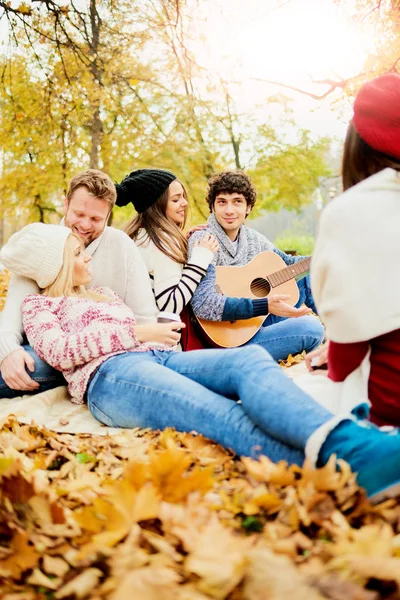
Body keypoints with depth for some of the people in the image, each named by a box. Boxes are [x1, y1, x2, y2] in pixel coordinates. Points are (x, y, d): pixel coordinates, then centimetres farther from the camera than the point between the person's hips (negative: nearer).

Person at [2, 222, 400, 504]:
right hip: (108, 375, -6)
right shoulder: (39, 305, 19)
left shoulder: (103, 293, 39)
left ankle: (348, 442, -56)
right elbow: (57, 350, -1)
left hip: (159, 358, 6)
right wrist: (135, 333, -5)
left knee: (251, 358, -28)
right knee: (224, 417, -36)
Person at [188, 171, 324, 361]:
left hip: (259, 323, 8)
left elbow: (288, 263, 23)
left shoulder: (253, 238, 7)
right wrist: (264, 306, -33)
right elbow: (203, 305, -28)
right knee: (310, 327, -26)